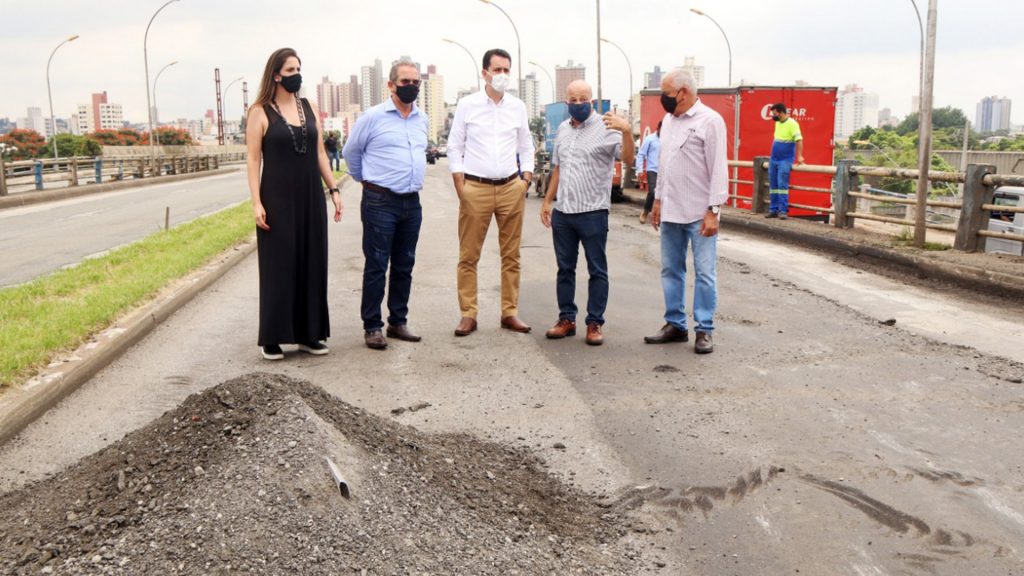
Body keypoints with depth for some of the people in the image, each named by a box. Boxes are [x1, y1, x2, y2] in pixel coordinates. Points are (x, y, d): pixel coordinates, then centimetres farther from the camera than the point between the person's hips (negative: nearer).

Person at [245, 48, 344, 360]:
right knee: (278, 267, 0)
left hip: (311, 198, 5)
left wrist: (333, 189, 7)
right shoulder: (260, 112, -3)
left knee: (311, 264, 7)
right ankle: (272, 339, 10)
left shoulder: (309, 108, 10)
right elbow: (253, 160, -6)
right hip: (278, 199, -4)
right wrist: (256, 202, -13)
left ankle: (309, 334, 18)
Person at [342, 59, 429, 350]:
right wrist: (366, 180, 15)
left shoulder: (423, 119, 11)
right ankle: (372, 327, 6)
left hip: (412, 202, 6)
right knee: (376, 267, -2)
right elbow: (351, 152, 6)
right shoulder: (373, 117, -5)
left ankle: (398, 321, 22)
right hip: (380, 203, -5)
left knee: (404, 266, 11)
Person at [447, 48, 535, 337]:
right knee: (468, 256, -1)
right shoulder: (467, 105, 2)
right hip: (476, 188, -2)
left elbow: (526, 148, 15)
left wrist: (525, 181, 4)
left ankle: (510, 312, 15)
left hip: (511, 188, 3)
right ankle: (468, 315, 6)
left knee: (511, 255, 6)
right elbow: (454, 148, 3)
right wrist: (460, 188, -5)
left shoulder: (517, 106, 9)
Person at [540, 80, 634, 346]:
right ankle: (566, 319, 23)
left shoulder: (605, 128, -7)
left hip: (593, 212, -6)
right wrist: (547, 202, 18)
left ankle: (595, 323, 10)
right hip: (562, 212, 6)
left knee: (597, 271, 3)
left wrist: (626, 131, -37)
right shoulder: (562, 129, 13)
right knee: (565, 268, 12)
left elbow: (628, 159, -20)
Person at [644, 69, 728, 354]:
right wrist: (658, 200, 17)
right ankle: (675, 324, 23)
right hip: (671, 212, 7)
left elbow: (719, 169, -12)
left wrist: (713, 210, -16)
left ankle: (704, 330, 8)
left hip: (699, 214, -7)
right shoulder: (668, 120, 13)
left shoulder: (710, 120, -9)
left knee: (704, 273, -1)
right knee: (671, 270, 12)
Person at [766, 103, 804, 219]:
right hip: (773, 159, 8)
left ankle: (783, 211, -9)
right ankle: (773, 210, 13)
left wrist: (799, 156, -25)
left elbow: (799, 139, -18)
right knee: (773, 185, 8)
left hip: (785, 160, -8)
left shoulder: (792, 123, -11)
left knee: (782, 185, -11)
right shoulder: (777, 123, 12)